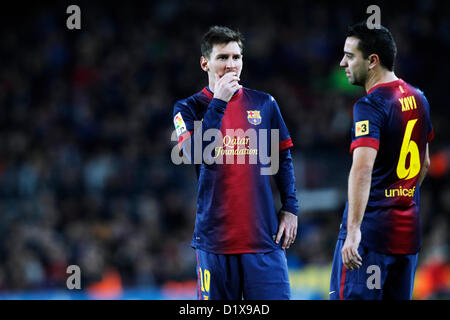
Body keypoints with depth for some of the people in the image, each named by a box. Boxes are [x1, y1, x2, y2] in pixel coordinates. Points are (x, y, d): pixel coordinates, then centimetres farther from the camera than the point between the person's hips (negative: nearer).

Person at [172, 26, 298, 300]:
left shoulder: (264, 104, 10)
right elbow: (197, 154, -14)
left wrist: (290, 209, 7)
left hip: (263, 236, 1)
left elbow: (284, 159, 16)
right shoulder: (189, 109, 3)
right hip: (215, 234, -1)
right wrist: (219, 102, -15)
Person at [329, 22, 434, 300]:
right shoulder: (418, 99, 12)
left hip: (371, 229, -8)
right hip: (409, 229, 8)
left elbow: (362, 168, -27)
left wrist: (354, 230, -32)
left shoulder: (370, 105, -14)